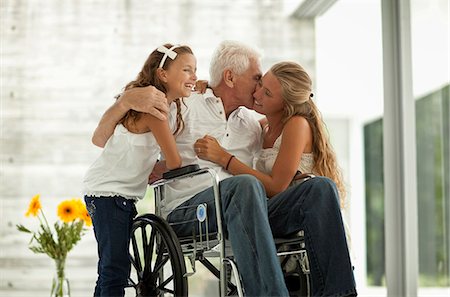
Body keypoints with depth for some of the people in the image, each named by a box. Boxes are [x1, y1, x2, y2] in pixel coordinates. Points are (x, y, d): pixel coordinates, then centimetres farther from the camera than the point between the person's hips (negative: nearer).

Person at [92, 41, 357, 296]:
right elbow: (102, 139, 10)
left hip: (245, 210, 6)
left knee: (321, 187, -16)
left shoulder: (252, 125, 29)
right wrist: (127, 99, -9)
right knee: (246, 186, -38)